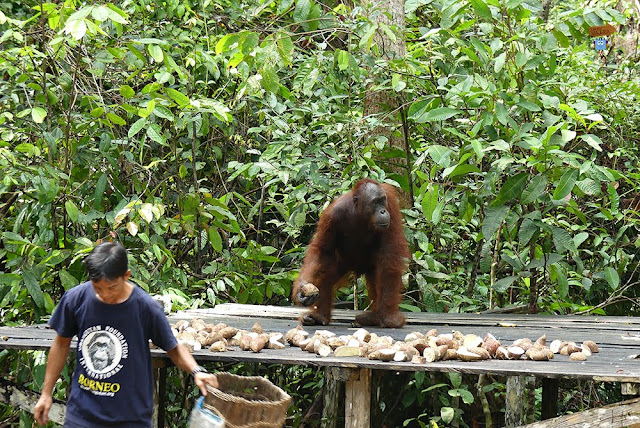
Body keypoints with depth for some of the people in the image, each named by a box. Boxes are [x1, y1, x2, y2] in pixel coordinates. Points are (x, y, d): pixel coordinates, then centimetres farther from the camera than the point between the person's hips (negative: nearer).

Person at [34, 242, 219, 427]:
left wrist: (196, 371, -19)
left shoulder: (147, 307, -13)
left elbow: (173, 348, 1)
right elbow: (62, 343, 8)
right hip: (82, 412, 1)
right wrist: (46, 393, 11)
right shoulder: (75, 299, -8)